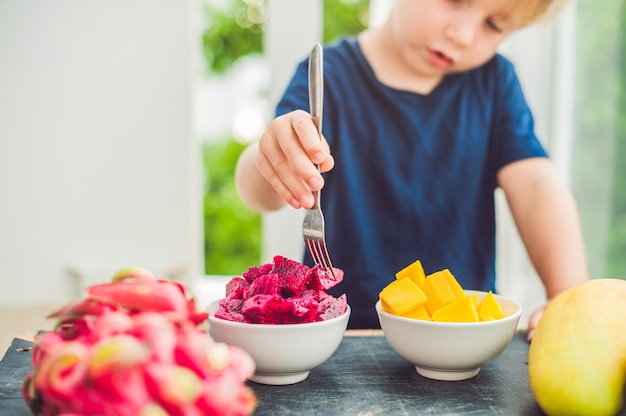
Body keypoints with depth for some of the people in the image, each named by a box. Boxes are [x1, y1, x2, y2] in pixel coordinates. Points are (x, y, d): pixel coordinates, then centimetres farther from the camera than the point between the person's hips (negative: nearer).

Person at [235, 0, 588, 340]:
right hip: (344, 328, -3)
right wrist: (272, 159, -43)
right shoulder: (332, 75, -6)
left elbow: (536, 185, -4)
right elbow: (260, 194, -19)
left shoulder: (495, 82, 7)